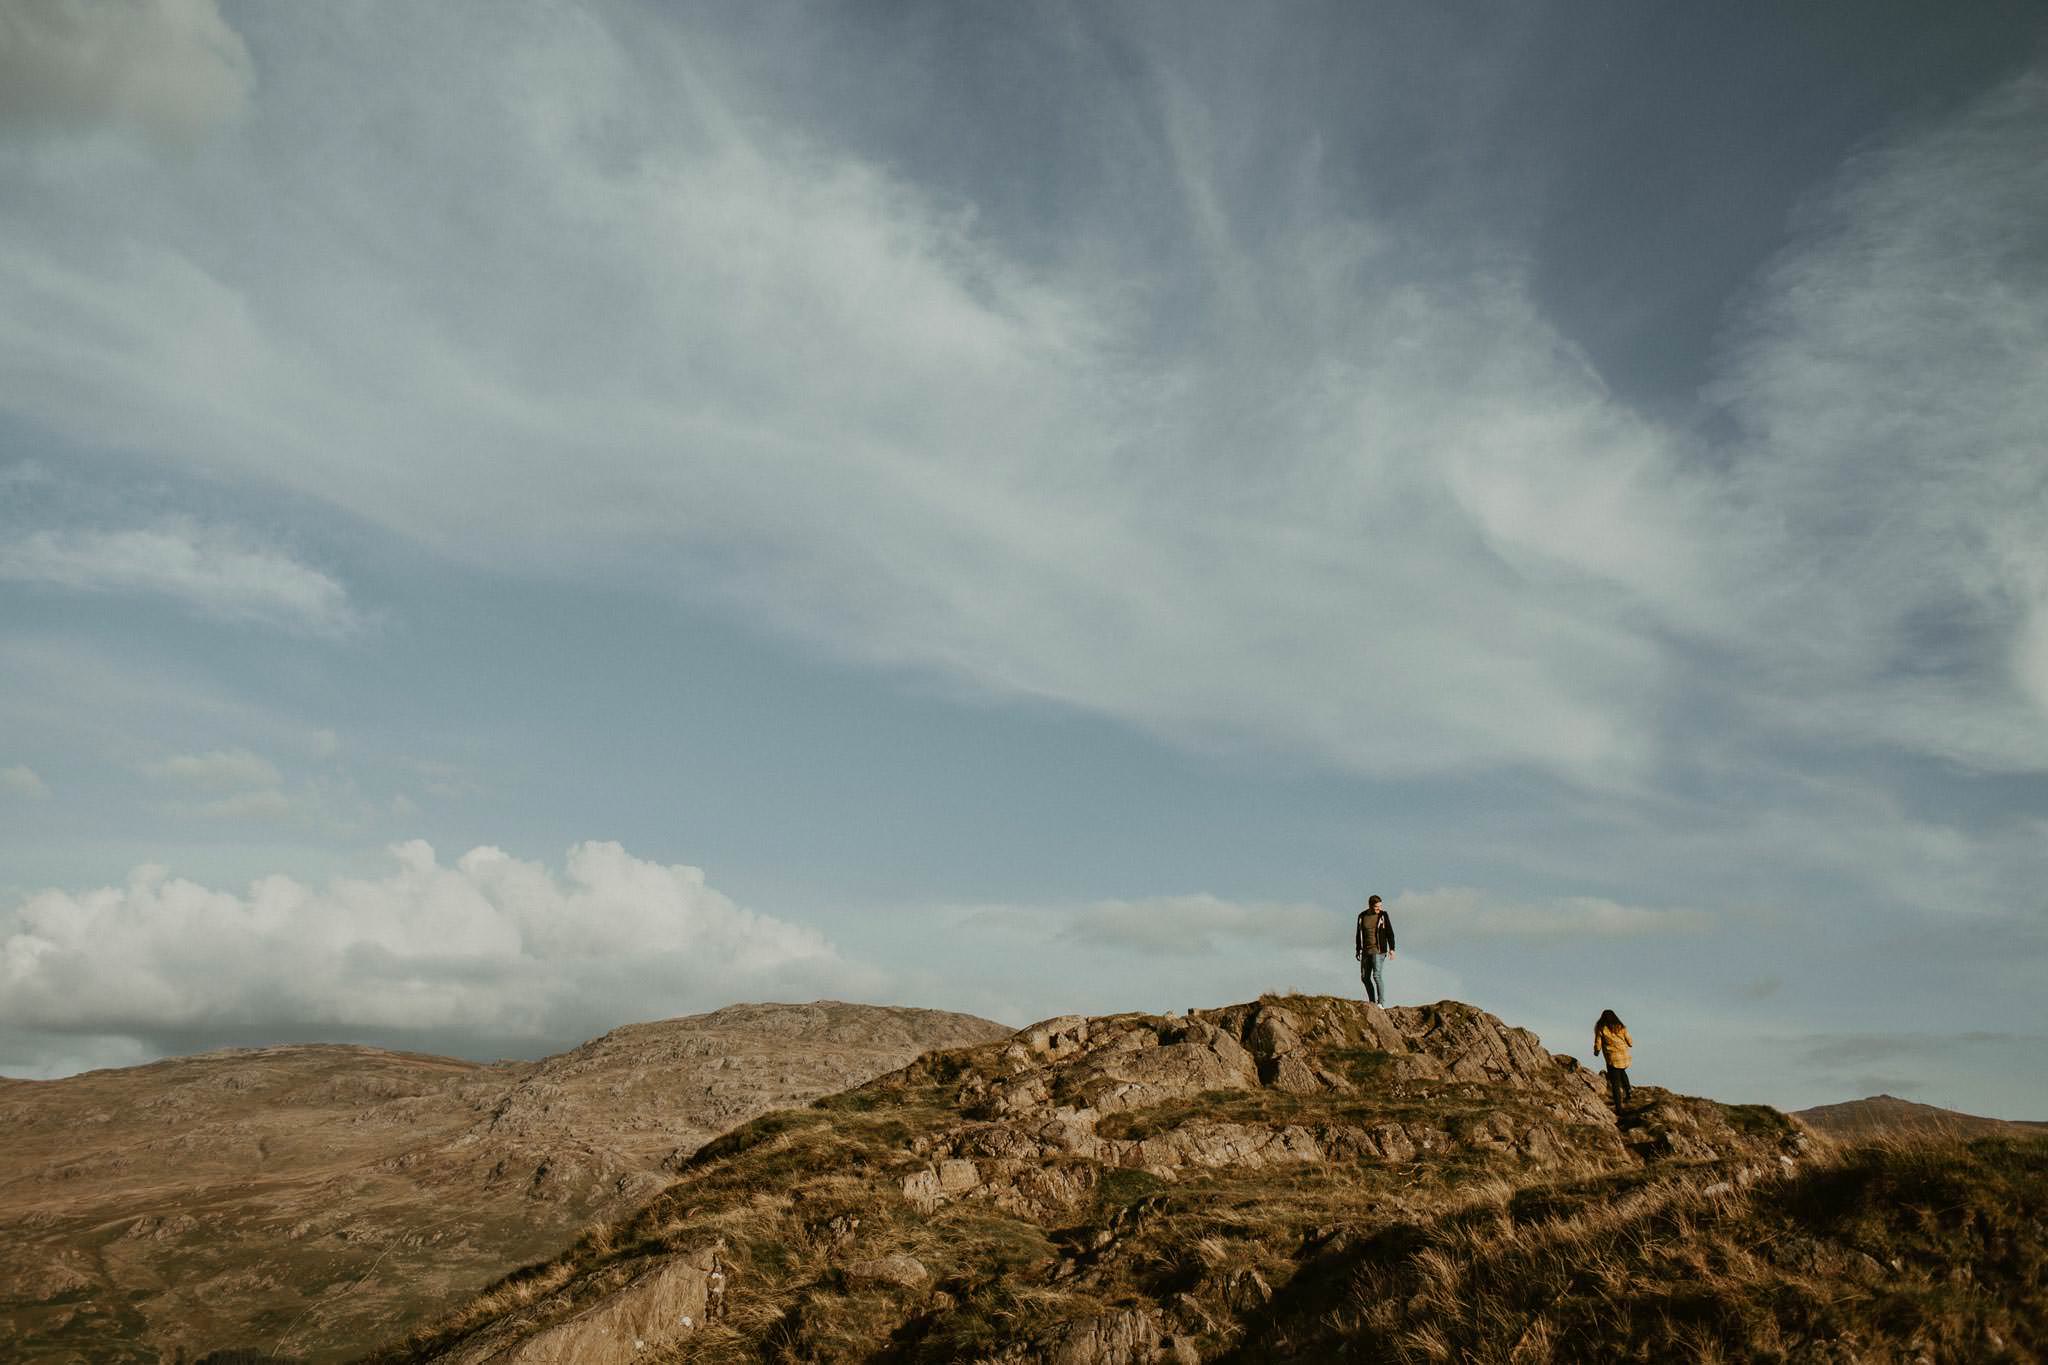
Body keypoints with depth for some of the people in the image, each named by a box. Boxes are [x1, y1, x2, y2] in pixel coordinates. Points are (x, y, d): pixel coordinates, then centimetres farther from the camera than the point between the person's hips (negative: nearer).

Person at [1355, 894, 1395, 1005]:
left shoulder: (1383, 915, -5)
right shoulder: (1362, 916, 4)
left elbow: (1389, 933, -5)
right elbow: (1359, 934, 13)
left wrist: (1391, 948, -13)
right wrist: (1358, 950, 13)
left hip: (1378, 950, -5)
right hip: (1366, 951, 5)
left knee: (1377, 975, -16)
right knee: (1365, 977, 8)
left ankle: (1381, 1003, -13)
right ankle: (1372, 1002, 19)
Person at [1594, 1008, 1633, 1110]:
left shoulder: (1601, 1029, -5)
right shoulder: (1621, 1027, 2)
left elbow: (1598, 1044, -3)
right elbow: (1630, 1043, 7)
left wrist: (1596, 1052, 19)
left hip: (1612, 1059, -4)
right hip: (1625, 1057, 4)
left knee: (1615, 1083, 3)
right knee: (1622, 1072, 34)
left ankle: (1618, 1108, 3)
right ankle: (1627, 1094, 31)